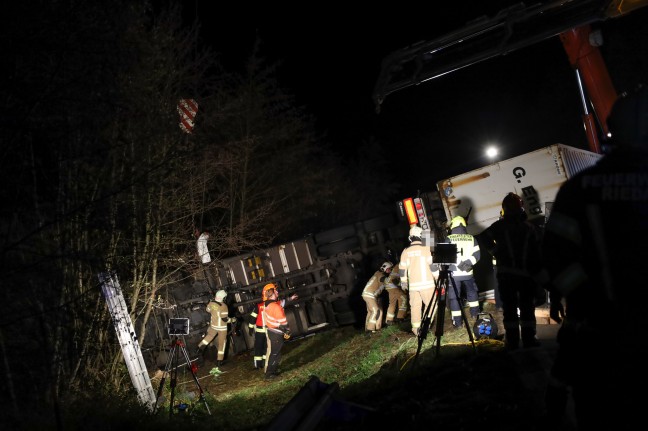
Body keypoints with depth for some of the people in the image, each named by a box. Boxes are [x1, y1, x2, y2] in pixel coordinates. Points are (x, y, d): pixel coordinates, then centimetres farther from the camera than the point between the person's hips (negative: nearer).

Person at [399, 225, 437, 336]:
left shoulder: (406, 251, 7)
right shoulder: (425, 248, -5)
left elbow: (402, 268, 10)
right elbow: (432, 265, -6)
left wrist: (403, 282, 20)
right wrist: (437, 278, 2)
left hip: (412, 284, 4)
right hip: (426, 283, -4)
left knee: (415, 306, 7)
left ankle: (416, 329, 7)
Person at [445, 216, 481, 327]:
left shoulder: (449, 239, -6)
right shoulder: (471, 238, 3)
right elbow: (476, 255, -2)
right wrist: (469, 262, -10)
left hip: (453, 273, -3)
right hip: (467, 272, 3)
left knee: (454, 297, 3)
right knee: (471, 292, 26)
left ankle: (457, 322, 1)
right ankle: (475, 313, 33)